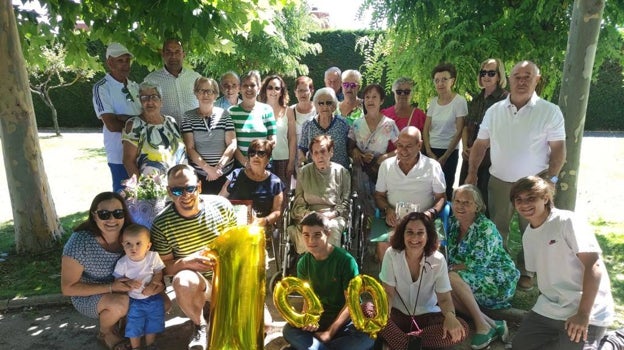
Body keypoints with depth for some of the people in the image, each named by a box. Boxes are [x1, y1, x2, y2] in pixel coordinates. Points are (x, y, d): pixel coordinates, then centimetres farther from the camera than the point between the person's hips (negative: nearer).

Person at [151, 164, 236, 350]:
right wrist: (186, 263, -29)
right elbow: (164, 266, -8)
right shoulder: (161, 224, -14)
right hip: (195, 282, -1)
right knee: (183, 280, -38)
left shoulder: (221, 205, -10)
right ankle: (200, 325, -5)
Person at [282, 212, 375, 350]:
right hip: (319, 318, 3)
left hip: (346, 319, -2)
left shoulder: (346, 260, -17)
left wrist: (330, 332, -20)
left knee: (367, 337, -34)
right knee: (289, 330, -24)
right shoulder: (303, 263, -3)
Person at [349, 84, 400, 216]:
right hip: (360, 171, 2)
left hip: (379, 170, -2)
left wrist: (385, 157, -15)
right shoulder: (357, 123, 3)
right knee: (366, 206, 10)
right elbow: (350, 147, 10)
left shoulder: (389, 124, -4)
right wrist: (356, 152, -10)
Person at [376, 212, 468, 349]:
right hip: (397, 313, -1)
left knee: (460, 329, -27)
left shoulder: (438, 260, -11)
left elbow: (444, 298, -10)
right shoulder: (391, 254, -12)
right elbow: (388, 292, -9)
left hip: (427, 315, 1)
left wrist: (450, 316, -35)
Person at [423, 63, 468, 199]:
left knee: (446, 188, 2)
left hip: (449, 152, -4)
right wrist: (429, 153, -3)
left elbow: (459, 132, -9)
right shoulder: (433, 101, 6)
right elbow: (426, 129, 7)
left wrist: (445, 157, -9)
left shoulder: (460, 101, -7)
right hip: (431, 150, 4)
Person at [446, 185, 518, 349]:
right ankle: (492, 325, -18)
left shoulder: (486, 228, -18)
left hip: (498, 281, -7)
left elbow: (475, 265, -24)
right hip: (470, 283, 7)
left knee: (452, 277, -30)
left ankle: (483, 326, -19)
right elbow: (449, 258, 6)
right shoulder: (453, 223, 1)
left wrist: (449, 268, -19)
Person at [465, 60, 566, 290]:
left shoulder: (550, 112, -7)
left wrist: (550, 179, -13)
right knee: (497, 229, 13)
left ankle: (525, 272, 28)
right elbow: (480, 144, 6)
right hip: (499, 181, 3)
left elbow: (558, 149, -6)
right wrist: (472, 174, 1)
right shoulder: (494, 111, 2)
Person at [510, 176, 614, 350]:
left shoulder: (567, 221, -16)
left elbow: (593, 265, -21)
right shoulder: (528, 235, 8)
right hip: (549, 310, 7)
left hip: (586, 310, -7)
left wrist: (583, 313, -22)